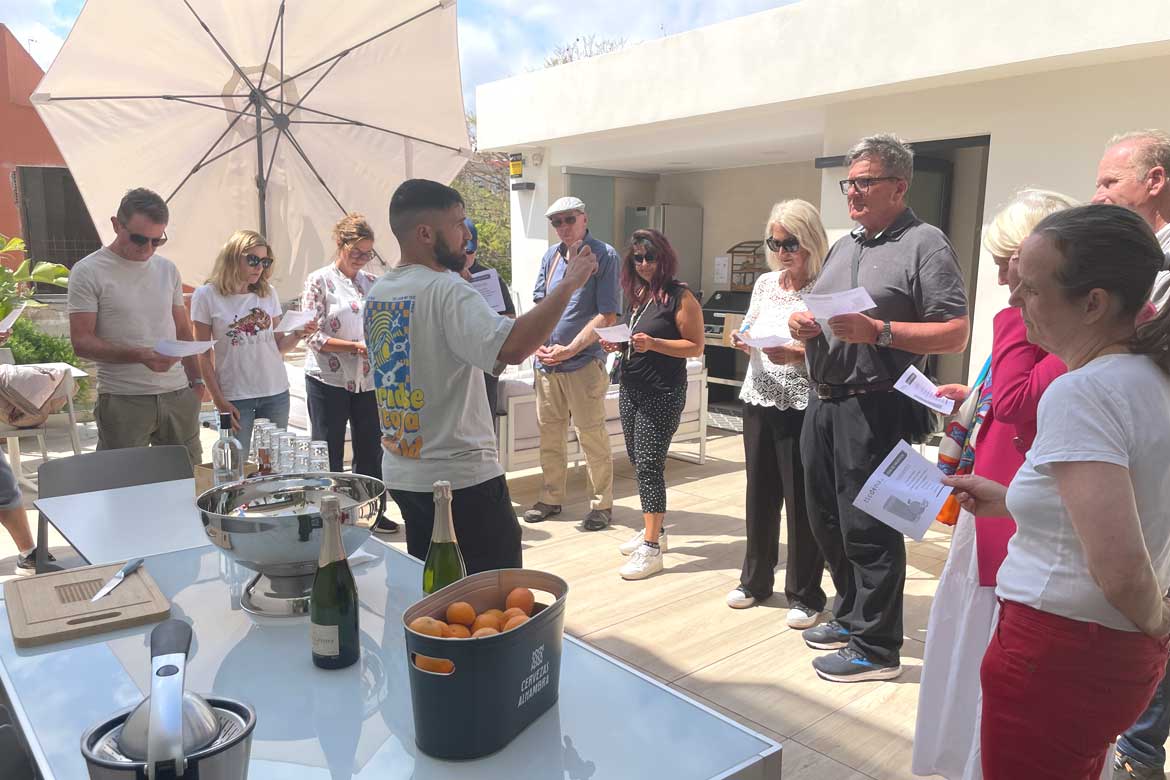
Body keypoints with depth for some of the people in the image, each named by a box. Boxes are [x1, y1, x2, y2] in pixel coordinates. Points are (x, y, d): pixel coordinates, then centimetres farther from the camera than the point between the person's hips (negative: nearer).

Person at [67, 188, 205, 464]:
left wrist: (196, 380, 10)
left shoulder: (167, 270, 12)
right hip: (122, 400, -4)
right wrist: (140, 356, -22)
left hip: (178, 395, 4)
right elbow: (81, 342, -8)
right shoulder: (88, 272, -3)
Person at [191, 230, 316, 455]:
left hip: (276, 393, 3)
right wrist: (219, 400, -7)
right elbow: (204, 355, -2)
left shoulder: (268, 293, 7)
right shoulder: (206, 296, -3)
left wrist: (297, 335, -10)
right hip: (235, 397, -3)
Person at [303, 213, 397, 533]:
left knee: (370, 449, 12)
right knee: (328, 454, 6)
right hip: (328, 380, -5)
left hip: (368, 380, 5)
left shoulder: (372, 282, 9)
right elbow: (313, 336, -11)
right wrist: (356, 346, -21)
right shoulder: (319, 281, -5)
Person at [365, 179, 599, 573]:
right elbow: (511, 348, -35)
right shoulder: (446, 290, -19)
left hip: (402, 474, 9)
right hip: (461, 478, -8)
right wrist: (569, 284, -25)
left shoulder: (377, 293, 8)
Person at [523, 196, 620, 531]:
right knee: (549, 432, 13)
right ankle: (551, 498, 27)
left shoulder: (604, 255, -6)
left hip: (583, 364, -6)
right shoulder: (551, 256, 12)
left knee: (591, 435, -1)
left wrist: (570, 350, -14)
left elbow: (607, 316, -11)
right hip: (546, 363, 6)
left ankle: (601, 504, 12)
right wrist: (539, 343, -1)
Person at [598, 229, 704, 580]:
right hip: (631, 389, 8)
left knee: (648, 464, -10)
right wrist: (619, 345, 5)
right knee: (639, 462, 14)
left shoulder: (680, 296, -9)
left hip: (663, 393, -8)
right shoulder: (636, 295, 13)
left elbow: (696, 346, -11)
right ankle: (654, 529, 29)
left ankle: (651, 547, -3)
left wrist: (653, 343, -22)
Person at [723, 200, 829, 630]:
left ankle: (805, 595, 19)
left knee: (802, 501, 3)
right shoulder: (764, 284, 9)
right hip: (759, 401, 5)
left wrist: (795, 355, -25)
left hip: (802, 408, -5)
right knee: (759, 493, 14)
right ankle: (755, 578, 31)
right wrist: (744, 342, -3)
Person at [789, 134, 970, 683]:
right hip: (824, 404, 8)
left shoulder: (924, 245, -7)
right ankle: (851, 616, 34)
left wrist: (878, 331, -22)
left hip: (876, 409, -8)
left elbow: (955, 334, -13)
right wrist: (801, 325, 2)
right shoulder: (842, 246, 17)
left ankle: (876, 648, 14)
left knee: (868, 531, -1)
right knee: (827, 522, 16)